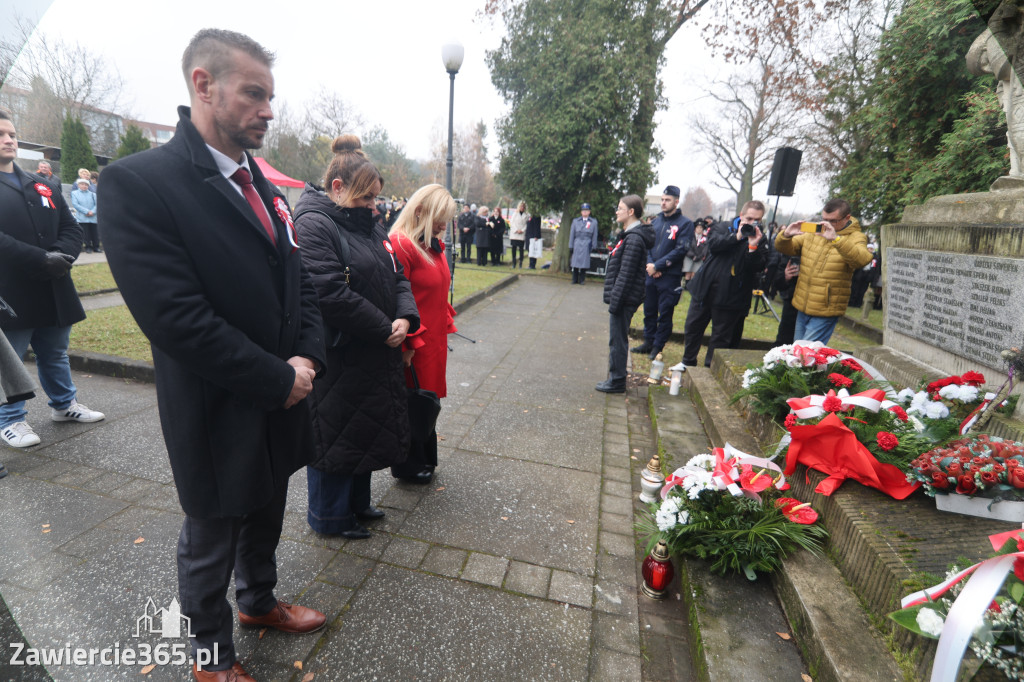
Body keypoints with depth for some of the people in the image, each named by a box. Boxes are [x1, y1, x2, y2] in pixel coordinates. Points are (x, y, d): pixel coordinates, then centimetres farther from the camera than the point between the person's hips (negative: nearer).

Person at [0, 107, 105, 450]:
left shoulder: (41, 186, 14)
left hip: (53, 290, 5)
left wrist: (62, 256, -11)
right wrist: (44, 261, -23)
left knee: (55, 355, 18)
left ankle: (64, 405, 33)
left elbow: (71, 227, 9)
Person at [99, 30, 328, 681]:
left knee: (265, 516, 26)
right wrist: (278, 381, -19)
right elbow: (175, 319, -24)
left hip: (282, 402, 7)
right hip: (220, 418, -6)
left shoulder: (264, 186, 7)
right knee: (211, 540, 18)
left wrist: (307, 358, -8)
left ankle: (259, 600, 54)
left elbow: (300, 281, 7)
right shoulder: (139, 182, -17)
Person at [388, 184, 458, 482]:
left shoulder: (434, 246, 11)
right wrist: (407, 343, -20)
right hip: (413, 345, -9)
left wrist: (446, 324, 14)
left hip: (435, 340, 9)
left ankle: (425, 458, 38)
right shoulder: (400, 245, -18)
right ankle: (408, 467, 28)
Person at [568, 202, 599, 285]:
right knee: (575, 262, 1)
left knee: (584, 263, -2)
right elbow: (572, 234, 10)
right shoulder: (575, 221, 11)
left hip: (587, 246, -1)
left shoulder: (594, 222, 8)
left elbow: (595, 236, 8)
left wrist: (594, 247, 2)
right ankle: (574, 280, 13)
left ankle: (582, 280, 9)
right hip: (577, 245, 1)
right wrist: (571, 246, 5)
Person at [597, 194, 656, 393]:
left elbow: (626, 274, -21)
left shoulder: (634, 238, -17)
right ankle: (616, 378, 27)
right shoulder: (631, 235, 14)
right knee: (618, 339, 16)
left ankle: (617, 381, 8)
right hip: (622, 299, 10)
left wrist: (615, 301, -20)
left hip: (624, 299, -10)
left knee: (617, 340, -2)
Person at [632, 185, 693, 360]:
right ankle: (648, 342, 24)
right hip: (650, 274, 5)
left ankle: (658, 347, 12)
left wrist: (657, 266, -16)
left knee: (665, 314, 2)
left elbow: (680, 250, -12)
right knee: (649, 310, 12)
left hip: (670, 277, -5)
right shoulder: (655, 222, 12)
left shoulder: (685, 224, -4)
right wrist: (649, 264, -8)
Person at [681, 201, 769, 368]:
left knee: (721, 338, 6)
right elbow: (713, 244, -14)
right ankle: (688, 363, 29)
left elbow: (757, 268, -11)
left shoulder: (760, 240, 0)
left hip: (730, 296, -2)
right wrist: (737, 237, -21)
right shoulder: (723, 227, 6)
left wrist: (753, 247, -24)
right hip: (705, 289, 2)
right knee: (692, 328, 11)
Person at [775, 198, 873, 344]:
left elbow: (863, 259, -26)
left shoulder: (856, 238, -5)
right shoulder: (813, 232, 8)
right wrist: (786, 235, -12)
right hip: (802, 307, 5)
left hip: (826, 312, -5)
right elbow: (784, 248, 11)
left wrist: (836, 239, -38)